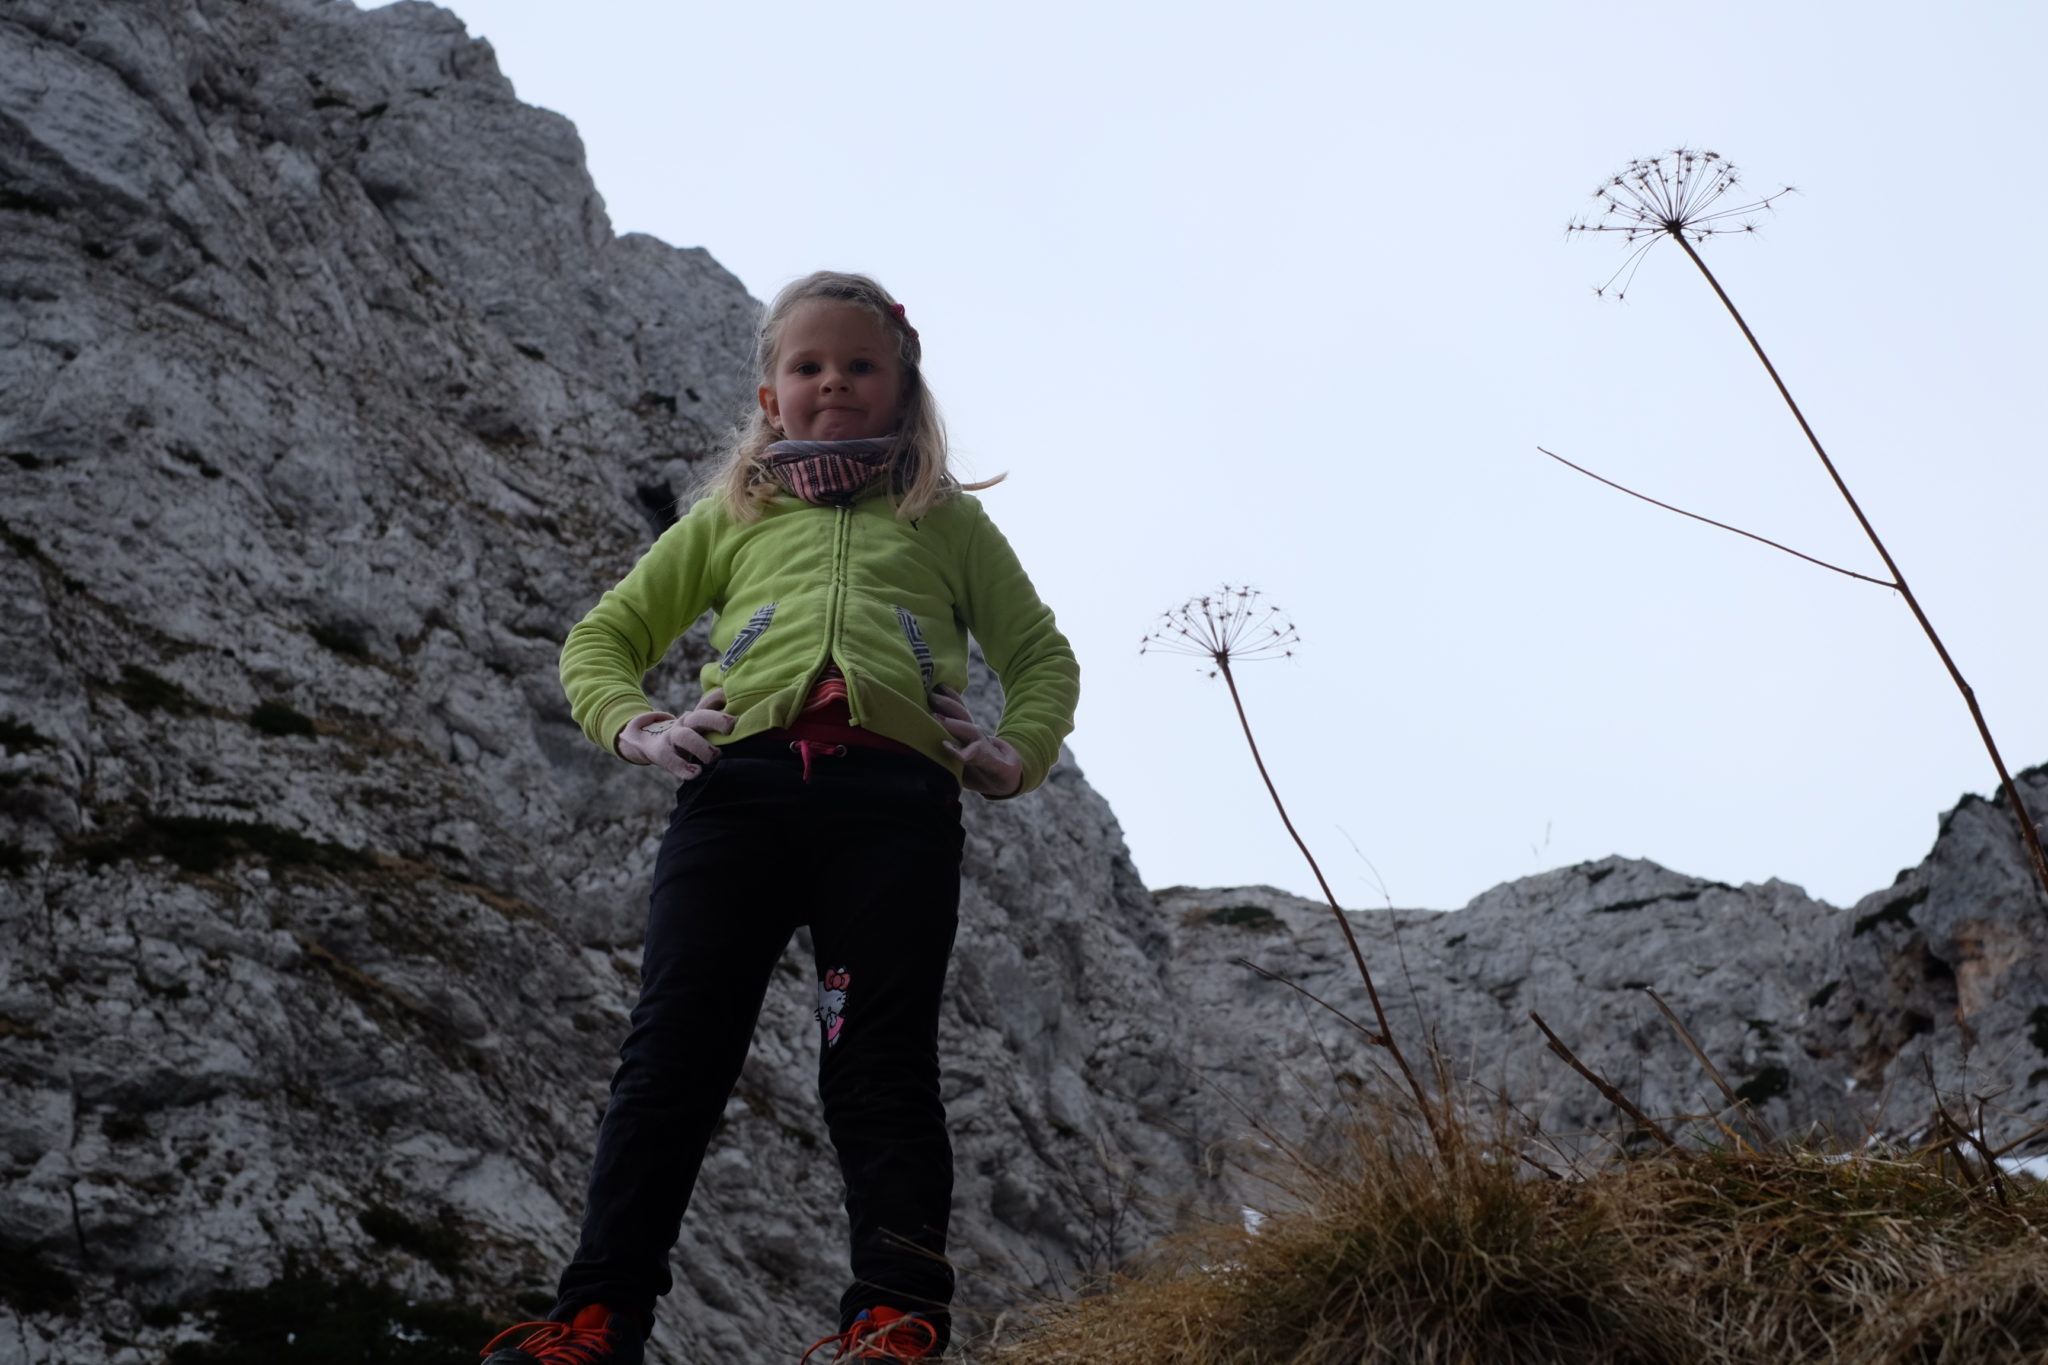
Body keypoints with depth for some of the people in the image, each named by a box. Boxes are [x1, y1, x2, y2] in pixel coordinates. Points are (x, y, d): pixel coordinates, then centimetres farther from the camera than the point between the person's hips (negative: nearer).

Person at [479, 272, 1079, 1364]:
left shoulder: (947, 521, 27)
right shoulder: (731, 517, 29)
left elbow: (1042, 657, 27)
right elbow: (602, 639, 28)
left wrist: (1018, 753, 6)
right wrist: (634, 727, 7)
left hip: (895, 795, -1)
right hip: (741, 782, 1)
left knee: (879, 1061, -5)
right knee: (675, 1047, -6)